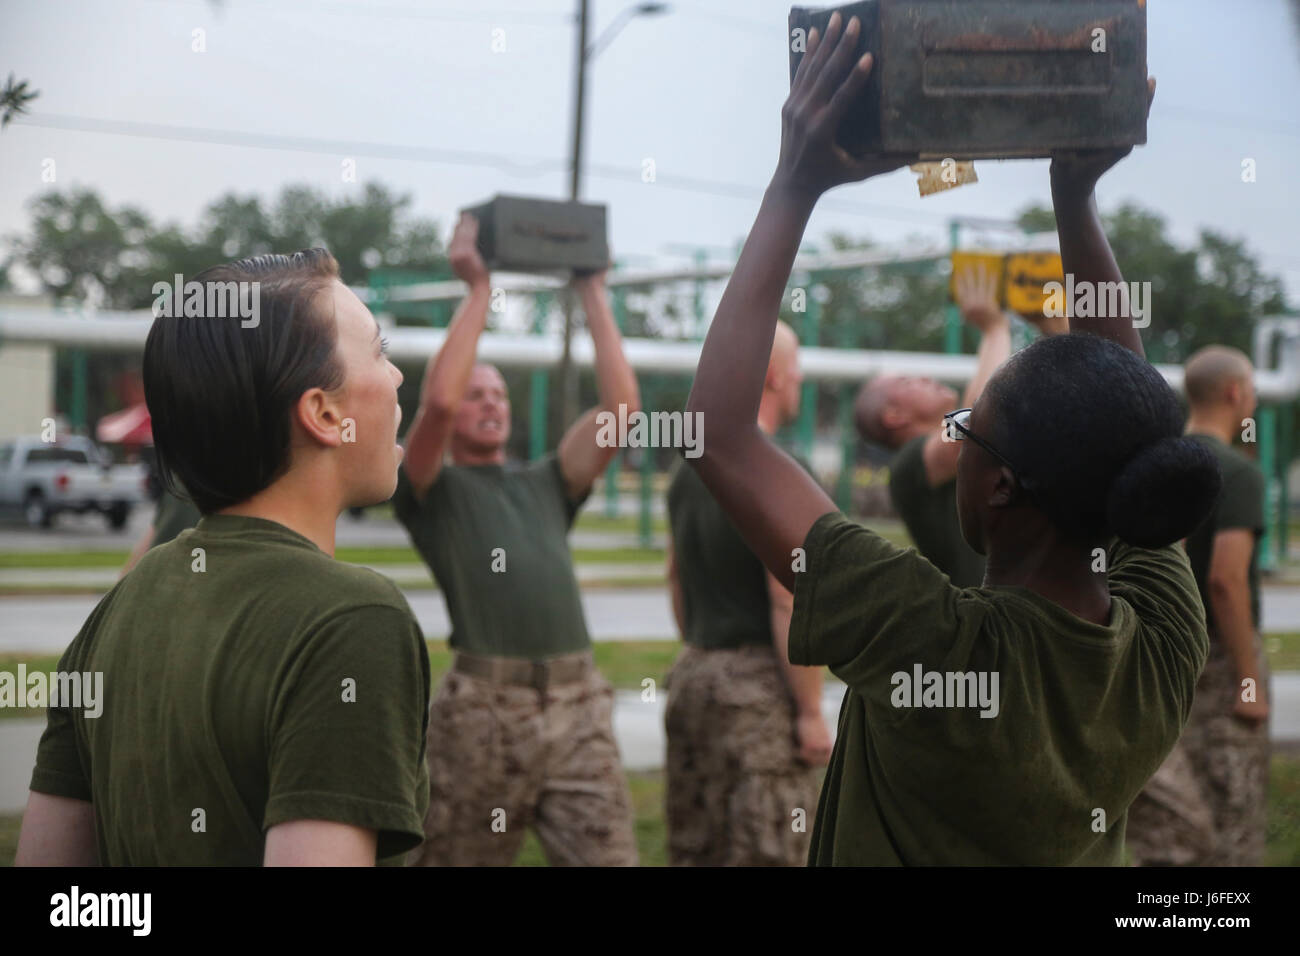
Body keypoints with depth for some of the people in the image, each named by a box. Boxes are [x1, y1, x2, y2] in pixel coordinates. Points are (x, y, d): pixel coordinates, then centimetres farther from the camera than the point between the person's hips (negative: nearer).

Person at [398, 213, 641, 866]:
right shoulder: (431, 490, 8)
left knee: (607, 857, -3)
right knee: (456, 858, 8)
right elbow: (437, 400, -12)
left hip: (578, 707, 4)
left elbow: (621, 405, 9)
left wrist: (593, 293, 9)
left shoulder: (547, 484, 21)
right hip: (482, 708, -4)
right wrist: (477, 290, -6)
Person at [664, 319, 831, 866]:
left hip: (693, 675, 9)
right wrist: (811, 711, -14)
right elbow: (788, 602, -18)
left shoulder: (689, 470, 13)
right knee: (768, 854, -5)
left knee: (694, 851, 14)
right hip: (760, 685, -9)